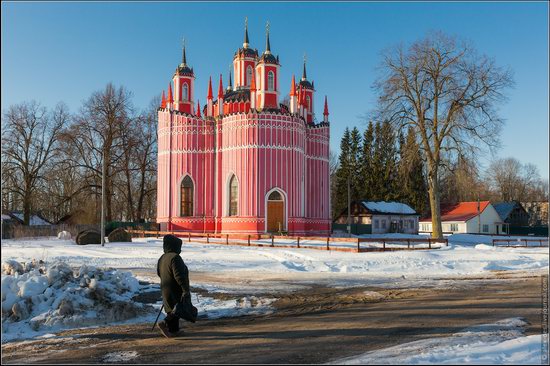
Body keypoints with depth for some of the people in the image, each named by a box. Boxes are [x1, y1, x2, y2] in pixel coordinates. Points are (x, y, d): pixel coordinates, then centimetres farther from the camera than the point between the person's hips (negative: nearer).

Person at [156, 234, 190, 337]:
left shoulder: (162, 258, 9)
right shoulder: (175, 257, -21)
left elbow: (159, 273, 19)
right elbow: (179, 276, -26)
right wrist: (186, 290, -24)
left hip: (165, 290, 9)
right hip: (176, 290, -9)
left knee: (173, 309, 17)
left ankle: (173, 330, 20)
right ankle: (165, 323, -17)